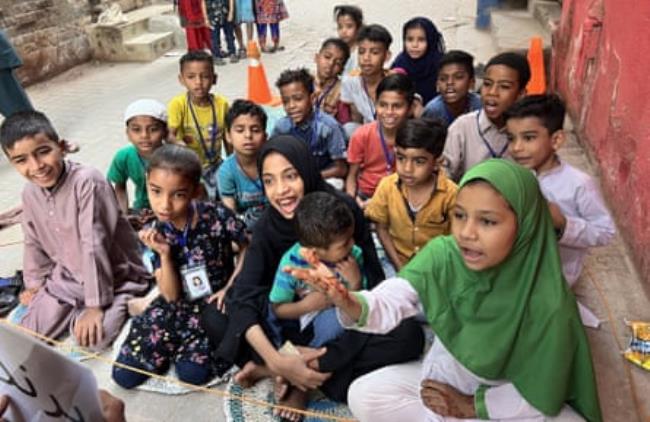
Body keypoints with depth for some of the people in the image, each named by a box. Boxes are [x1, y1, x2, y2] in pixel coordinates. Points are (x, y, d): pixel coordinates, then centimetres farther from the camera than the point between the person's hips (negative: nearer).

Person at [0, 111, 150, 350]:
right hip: (66, 277, 6)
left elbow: (95, 245, -26)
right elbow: (34, 244, 16)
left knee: (95, 337, -24)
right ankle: (75, 310, 20)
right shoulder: (30, 194, -1)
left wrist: (95, 304, -24)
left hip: (117, 276, -6)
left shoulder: (88, 182, -26)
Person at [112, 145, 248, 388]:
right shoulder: (156, 233, -11)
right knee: (124, 375, -3)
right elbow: (171, 296, -10)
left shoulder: (217, 216, -21)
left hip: (215, 301, -3)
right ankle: (176, 345, 21)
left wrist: (230, 288, -11)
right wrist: (165, 254, -25)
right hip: (179, 304, 3)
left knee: (193, 372, -22)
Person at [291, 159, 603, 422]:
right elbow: (389, 303, -27)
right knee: (364, 396, -12)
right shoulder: (442, 255, -20)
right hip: (449, 372, 3)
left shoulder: (547, 302, -30)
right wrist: (347, 302, -48)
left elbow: (538, 396, -18)